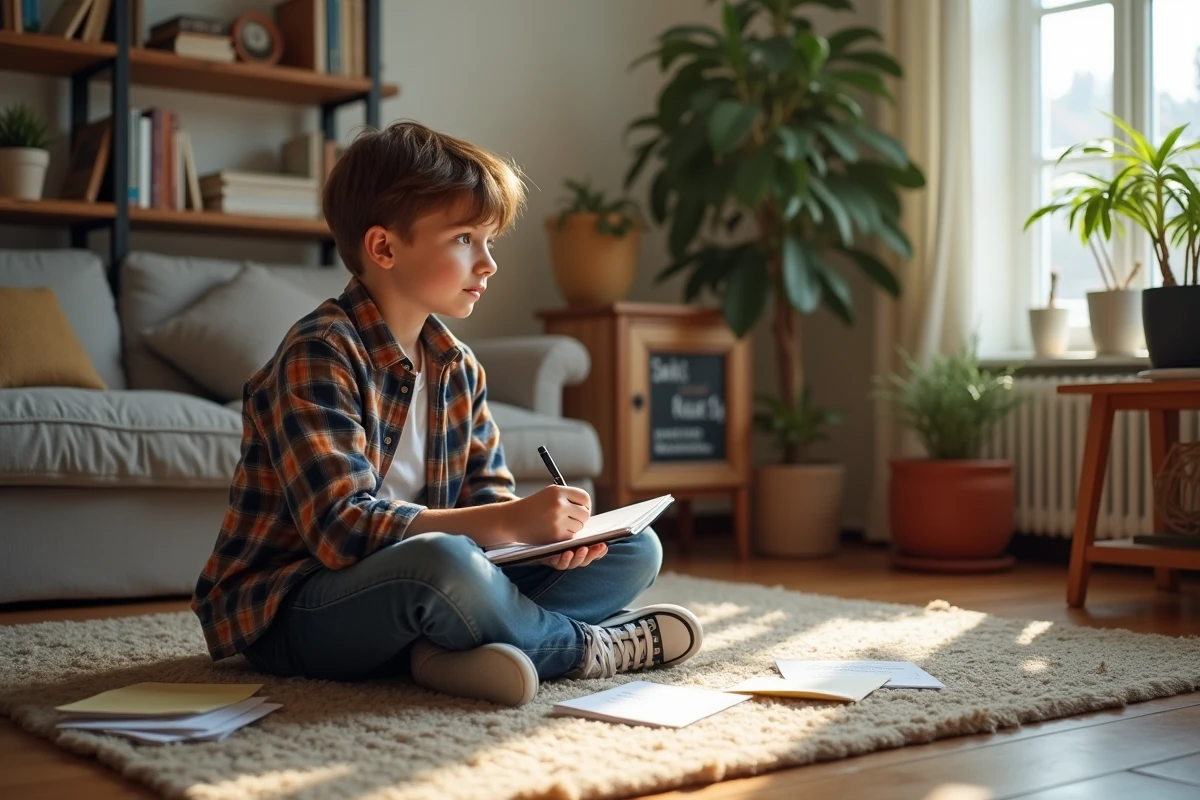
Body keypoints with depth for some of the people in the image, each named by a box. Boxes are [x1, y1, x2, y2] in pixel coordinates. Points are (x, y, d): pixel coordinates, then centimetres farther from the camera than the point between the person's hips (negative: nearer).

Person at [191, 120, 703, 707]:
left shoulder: (457, 368, 8)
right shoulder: (319, 357, -17)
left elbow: (488, 493, 6)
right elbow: (342, 529, -28)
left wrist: (546, 533, -17)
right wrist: (506, 522, -31)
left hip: (411, 591, 8)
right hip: (290, 610, -8)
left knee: (636, 548, 2)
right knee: (441, 561, -41)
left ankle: (461, 651, -22)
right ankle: (590, 647, -12)